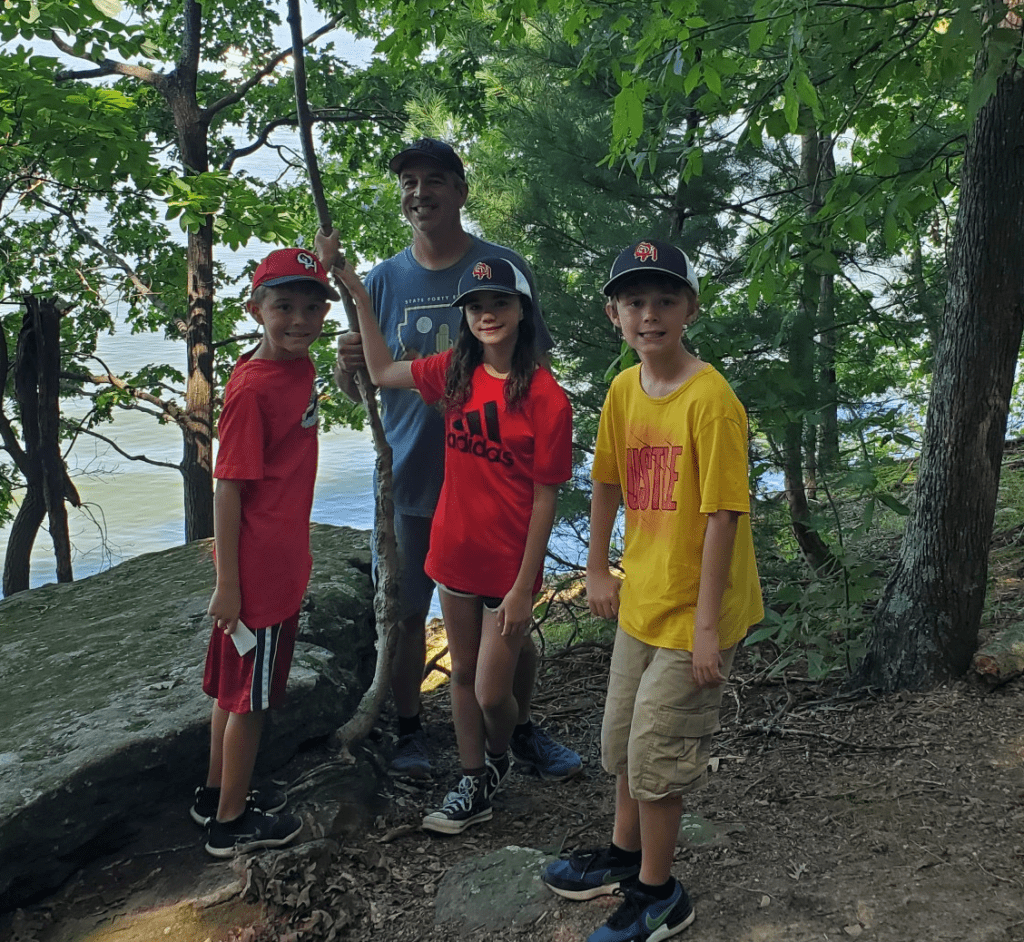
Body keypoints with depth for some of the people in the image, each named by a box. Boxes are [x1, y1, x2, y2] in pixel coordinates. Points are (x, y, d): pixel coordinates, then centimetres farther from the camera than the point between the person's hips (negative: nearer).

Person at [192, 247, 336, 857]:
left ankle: (220, 793, 40)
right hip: (258, 570, -9)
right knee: (250, 694, 7)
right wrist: (227, 584, -17)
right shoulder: (251, 388, -21)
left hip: (284, 561, 9)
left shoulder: (300, 367, 0)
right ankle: (231, 820, 25)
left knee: (238, 686, 22)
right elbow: (228, 490, -19)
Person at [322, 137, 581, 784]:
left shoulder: (504, 267, -1)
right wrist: (348, 364, -17)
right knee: (404, 611, 9)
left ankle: (522, 730, 27)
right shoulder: (384, 280, 6)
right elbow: (357, 389, 7)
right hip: (409, 478, 2)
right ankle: (409, 729, 30)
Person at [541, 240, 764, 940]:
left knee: (656, 751, 4)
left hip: (694, 611, -7)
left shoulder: (710, 399, -20)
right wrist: (599, 571, 15)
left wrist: (707, 626, -20)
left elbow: (722, 516, -21)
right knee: (624, 740, 21)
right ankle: (625, 855, 44)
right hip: (642, 599, 7)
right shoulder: (623, 391, 1)